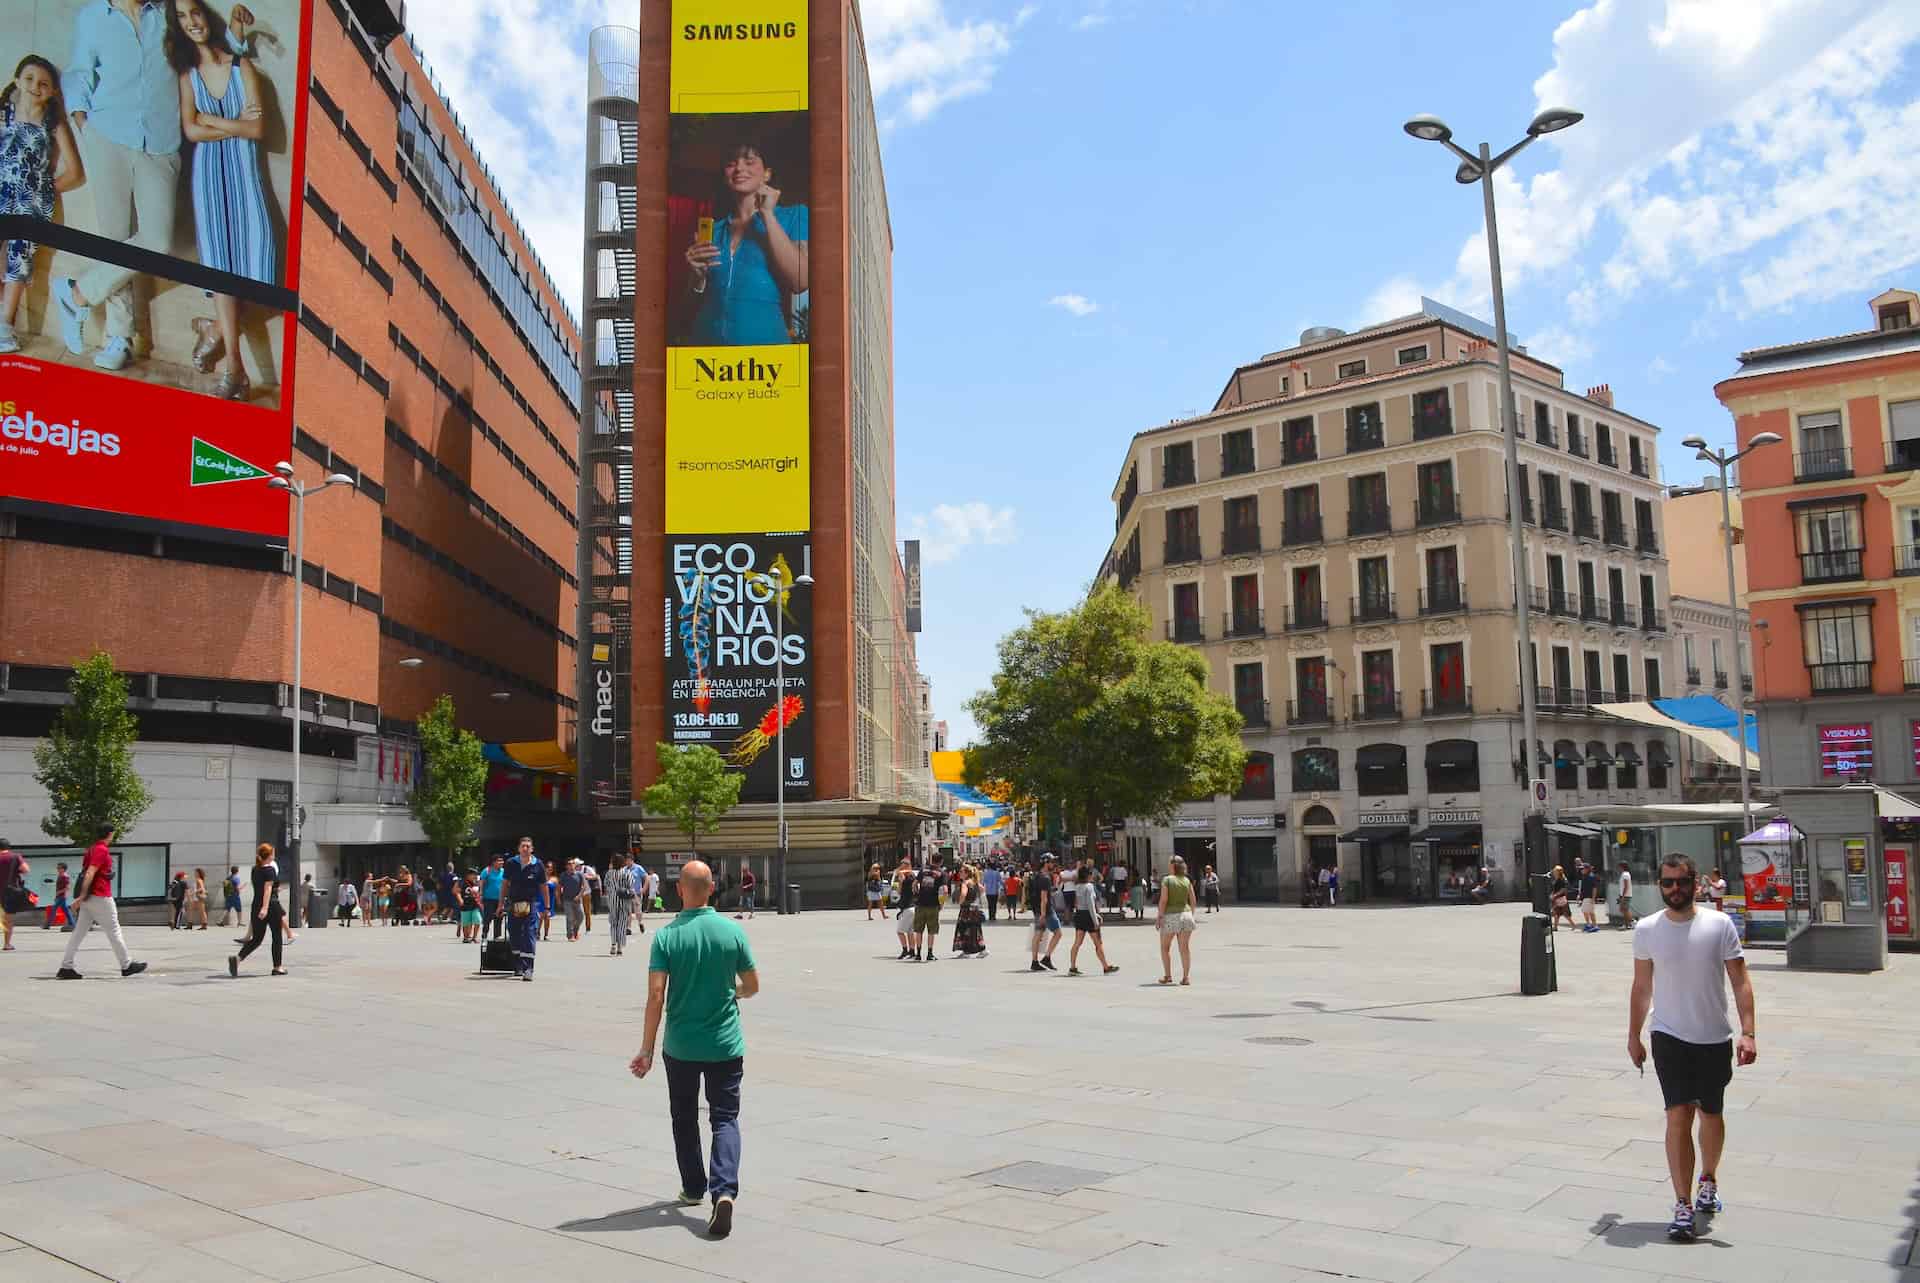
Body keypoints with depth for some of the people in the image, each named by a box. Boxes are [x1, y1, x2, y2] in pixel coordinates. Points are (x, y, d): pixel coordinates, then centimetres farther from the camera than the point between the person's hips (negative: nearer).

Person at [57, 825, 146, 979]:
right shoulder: (102, 850, -14)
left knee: (79, 932, 7)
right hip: (100, 897, -9)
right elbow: (90, 873, -21)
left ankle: (65, 967, 5)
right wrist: (82, 896, -24)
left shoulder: (92, 849, 15)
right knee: (114, 932, 0)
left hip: (89, 898, 9)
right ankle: (126, 966, 7)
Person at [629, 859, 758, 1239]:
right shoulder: (732, 931, -6)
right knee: (725, 1118, 4)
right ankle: (724, 1190, -16)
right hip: (726, 1044, 0)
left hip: (681, 1047, 0)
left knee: (684, 1119, 19)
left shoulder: (666, 936, -10)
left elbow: (656, 996, -14)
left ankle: (694, 1189, 31)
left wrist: (646, 1049, -8)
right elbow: (752, 986, 3)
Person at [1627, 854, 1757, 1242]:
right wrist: (1633, 1037, 9)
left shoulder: (1720, 925, -6)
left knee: (1711, 1113, 16)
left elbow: (1740, 982, -6)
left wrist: (1747, 1033, -15)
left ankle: (1708, 1180, 41)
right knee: (1678, 1116, -9)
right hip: (1670, 1037, -1)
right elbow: (1641, 988, 7)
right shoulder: (1647, 930, -2)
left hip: (1715, 1039, 1)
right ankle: (1683, 1206, -5)